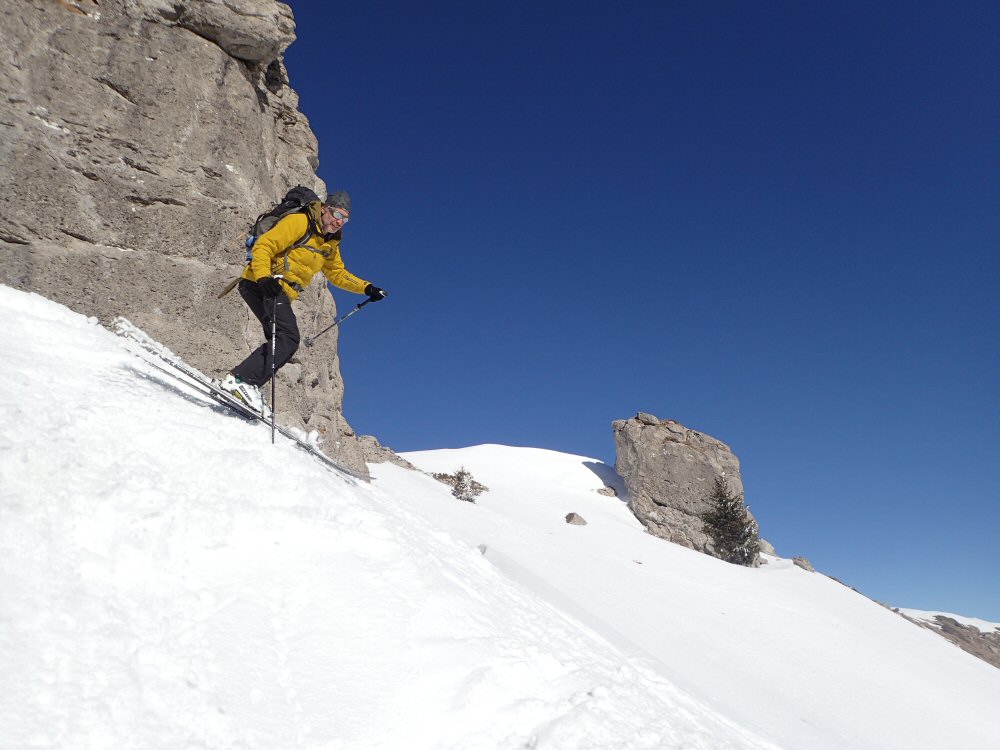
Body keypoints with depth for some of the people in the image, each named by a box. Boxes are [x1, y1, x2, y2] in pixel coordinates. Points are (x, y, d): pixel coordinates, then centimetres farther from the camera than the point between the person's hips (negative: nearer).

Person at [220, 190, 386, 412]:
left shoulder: (330, 244, 19)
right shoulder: (299, 222, -7)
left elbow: (337, 273, 30)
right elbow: (263, 246, -14)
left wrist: (366, 288, 19)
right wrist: (264, 277, -29)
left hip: (282, 292, 9)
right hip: (261, 284, -9)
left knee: (283, 341, 0)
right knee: (288, 338, -23)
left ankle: (240, 380, 1)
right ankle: (243, 379, -30)